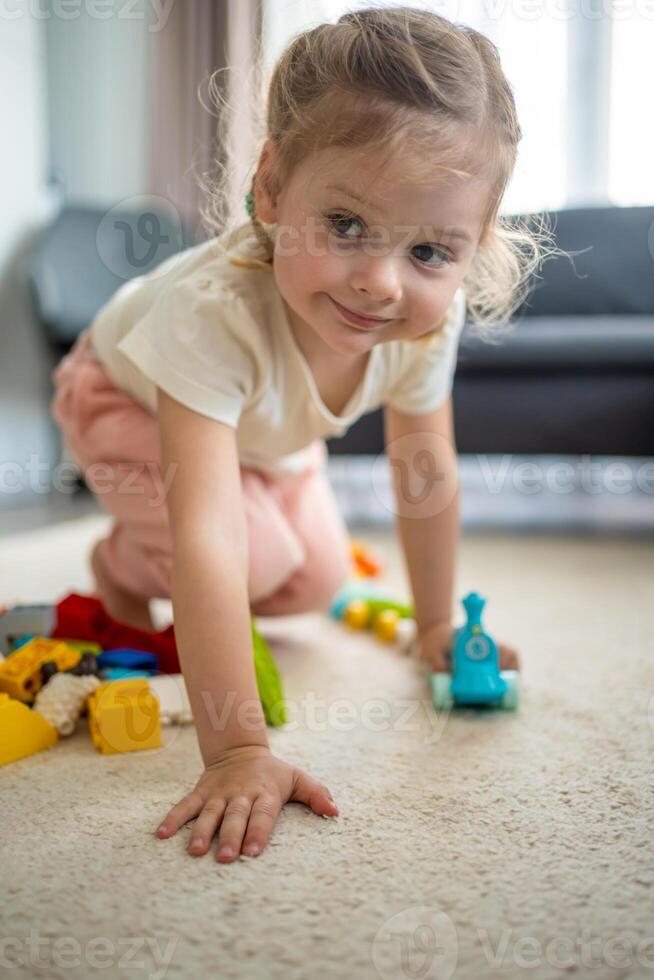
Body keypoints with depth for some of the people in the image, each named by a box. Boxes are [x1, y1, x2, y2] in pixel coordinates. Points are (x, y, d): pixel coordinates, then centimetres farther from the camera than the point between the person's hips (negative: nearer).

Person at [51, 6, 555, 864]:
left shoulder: (428, 316, -31)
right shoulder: (214, 310, -48)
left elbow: (427, 479, -15)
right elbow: (208, 539, -53)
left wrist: (436, 627, -6)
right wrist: (236, 751, -54)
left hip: (270, 426, 5)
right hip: (129, 400, -5)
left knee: (319, 580, 1)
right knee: (259, 557, -24)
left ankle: (198, 604, 32)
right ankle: (122, 568, 10)